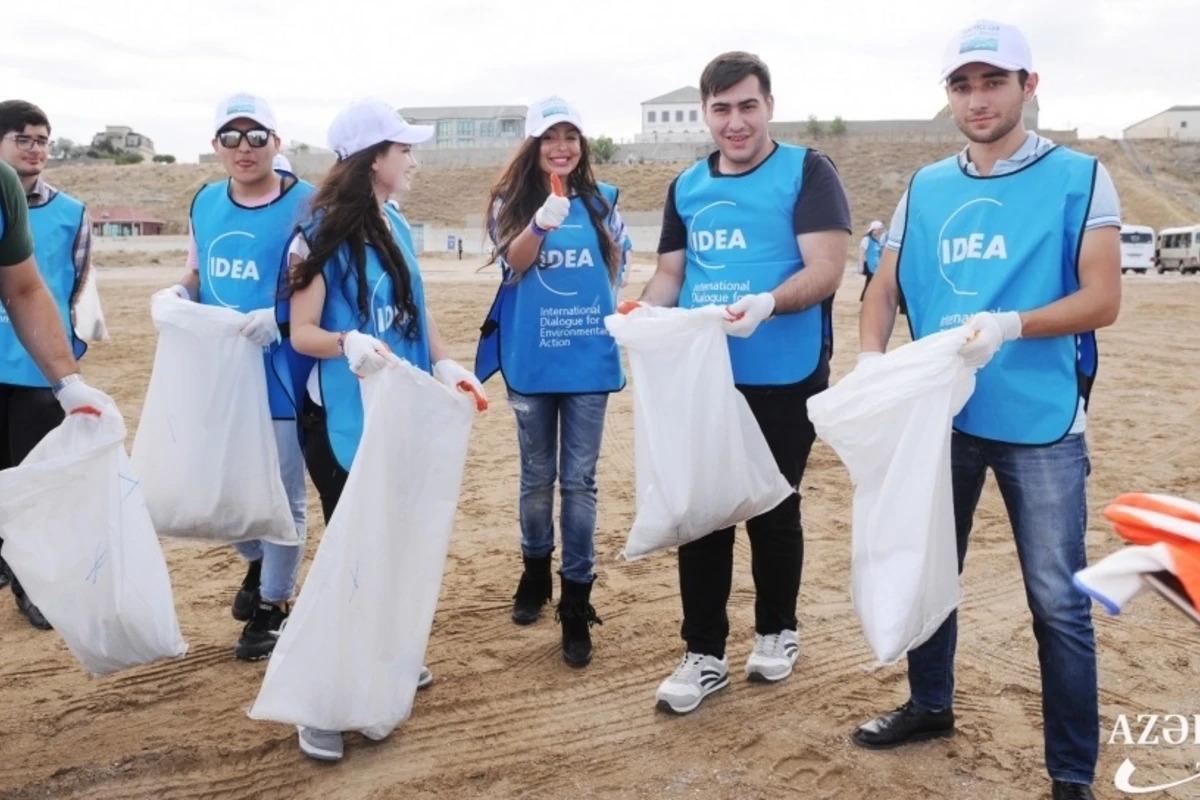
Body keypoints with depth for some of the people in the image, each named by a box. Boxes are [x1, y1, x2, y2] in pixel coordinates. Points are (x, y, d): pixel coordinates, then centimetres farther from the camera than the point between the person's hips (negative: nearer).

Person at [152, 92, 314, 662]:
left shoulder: (308, 205, -12)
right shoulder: (205, 202, 8)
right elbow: (195, 274, 17)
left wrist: (281, 317, -30)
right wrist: (176, 294, -5)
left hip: (281, 375, -6)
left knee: (281, 495, 6)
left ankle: (273, 604, 25)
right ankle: (255, 562, 46)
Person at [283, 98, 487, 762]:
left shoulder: (395, 227, 10)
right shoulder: (323, 233, -12)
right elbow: (301, 333, -13)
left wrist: (447, 365, 3)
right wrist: (349, 344, -33)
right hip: (344, 417, -7)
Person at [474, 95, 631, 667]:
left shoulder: (602, 202, 4)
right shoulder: (512, 202, 1)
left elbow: (618, 271, 12)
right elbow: (511, 264, -16)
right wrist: (543, 221, -32)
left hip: (589, 359, 0)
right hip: (530, 359, 0)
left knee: (579, 480, 1)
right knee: (537, 476, 14)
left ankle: (576, 605, 7)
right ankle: (535, 574, 34)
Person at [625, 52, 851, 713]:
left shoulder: (806, 172, -5)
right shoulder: (687, 187, 11)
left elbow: (825, 270, -14)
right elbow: (670, 273, 13)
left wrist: (767, 302, -33)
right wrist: (647, 310, -9)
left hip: (783, 380, -4)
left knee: (773, 509, 10)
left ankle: (777, 631, 32)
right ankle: (704, 654, 18)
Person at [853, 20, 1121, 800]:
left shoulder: (1078, 178, -4)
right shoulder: (925, 188, 7)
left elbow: (1102, 299, -10)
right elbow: (885, 289, 7)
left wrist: (1010, 326, -27)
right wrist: (873, 360, -13)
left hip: (1041, 422, -4)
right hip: (940, 415, 4)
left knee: (1058, 601, 2)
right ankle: (930, 704, 39)